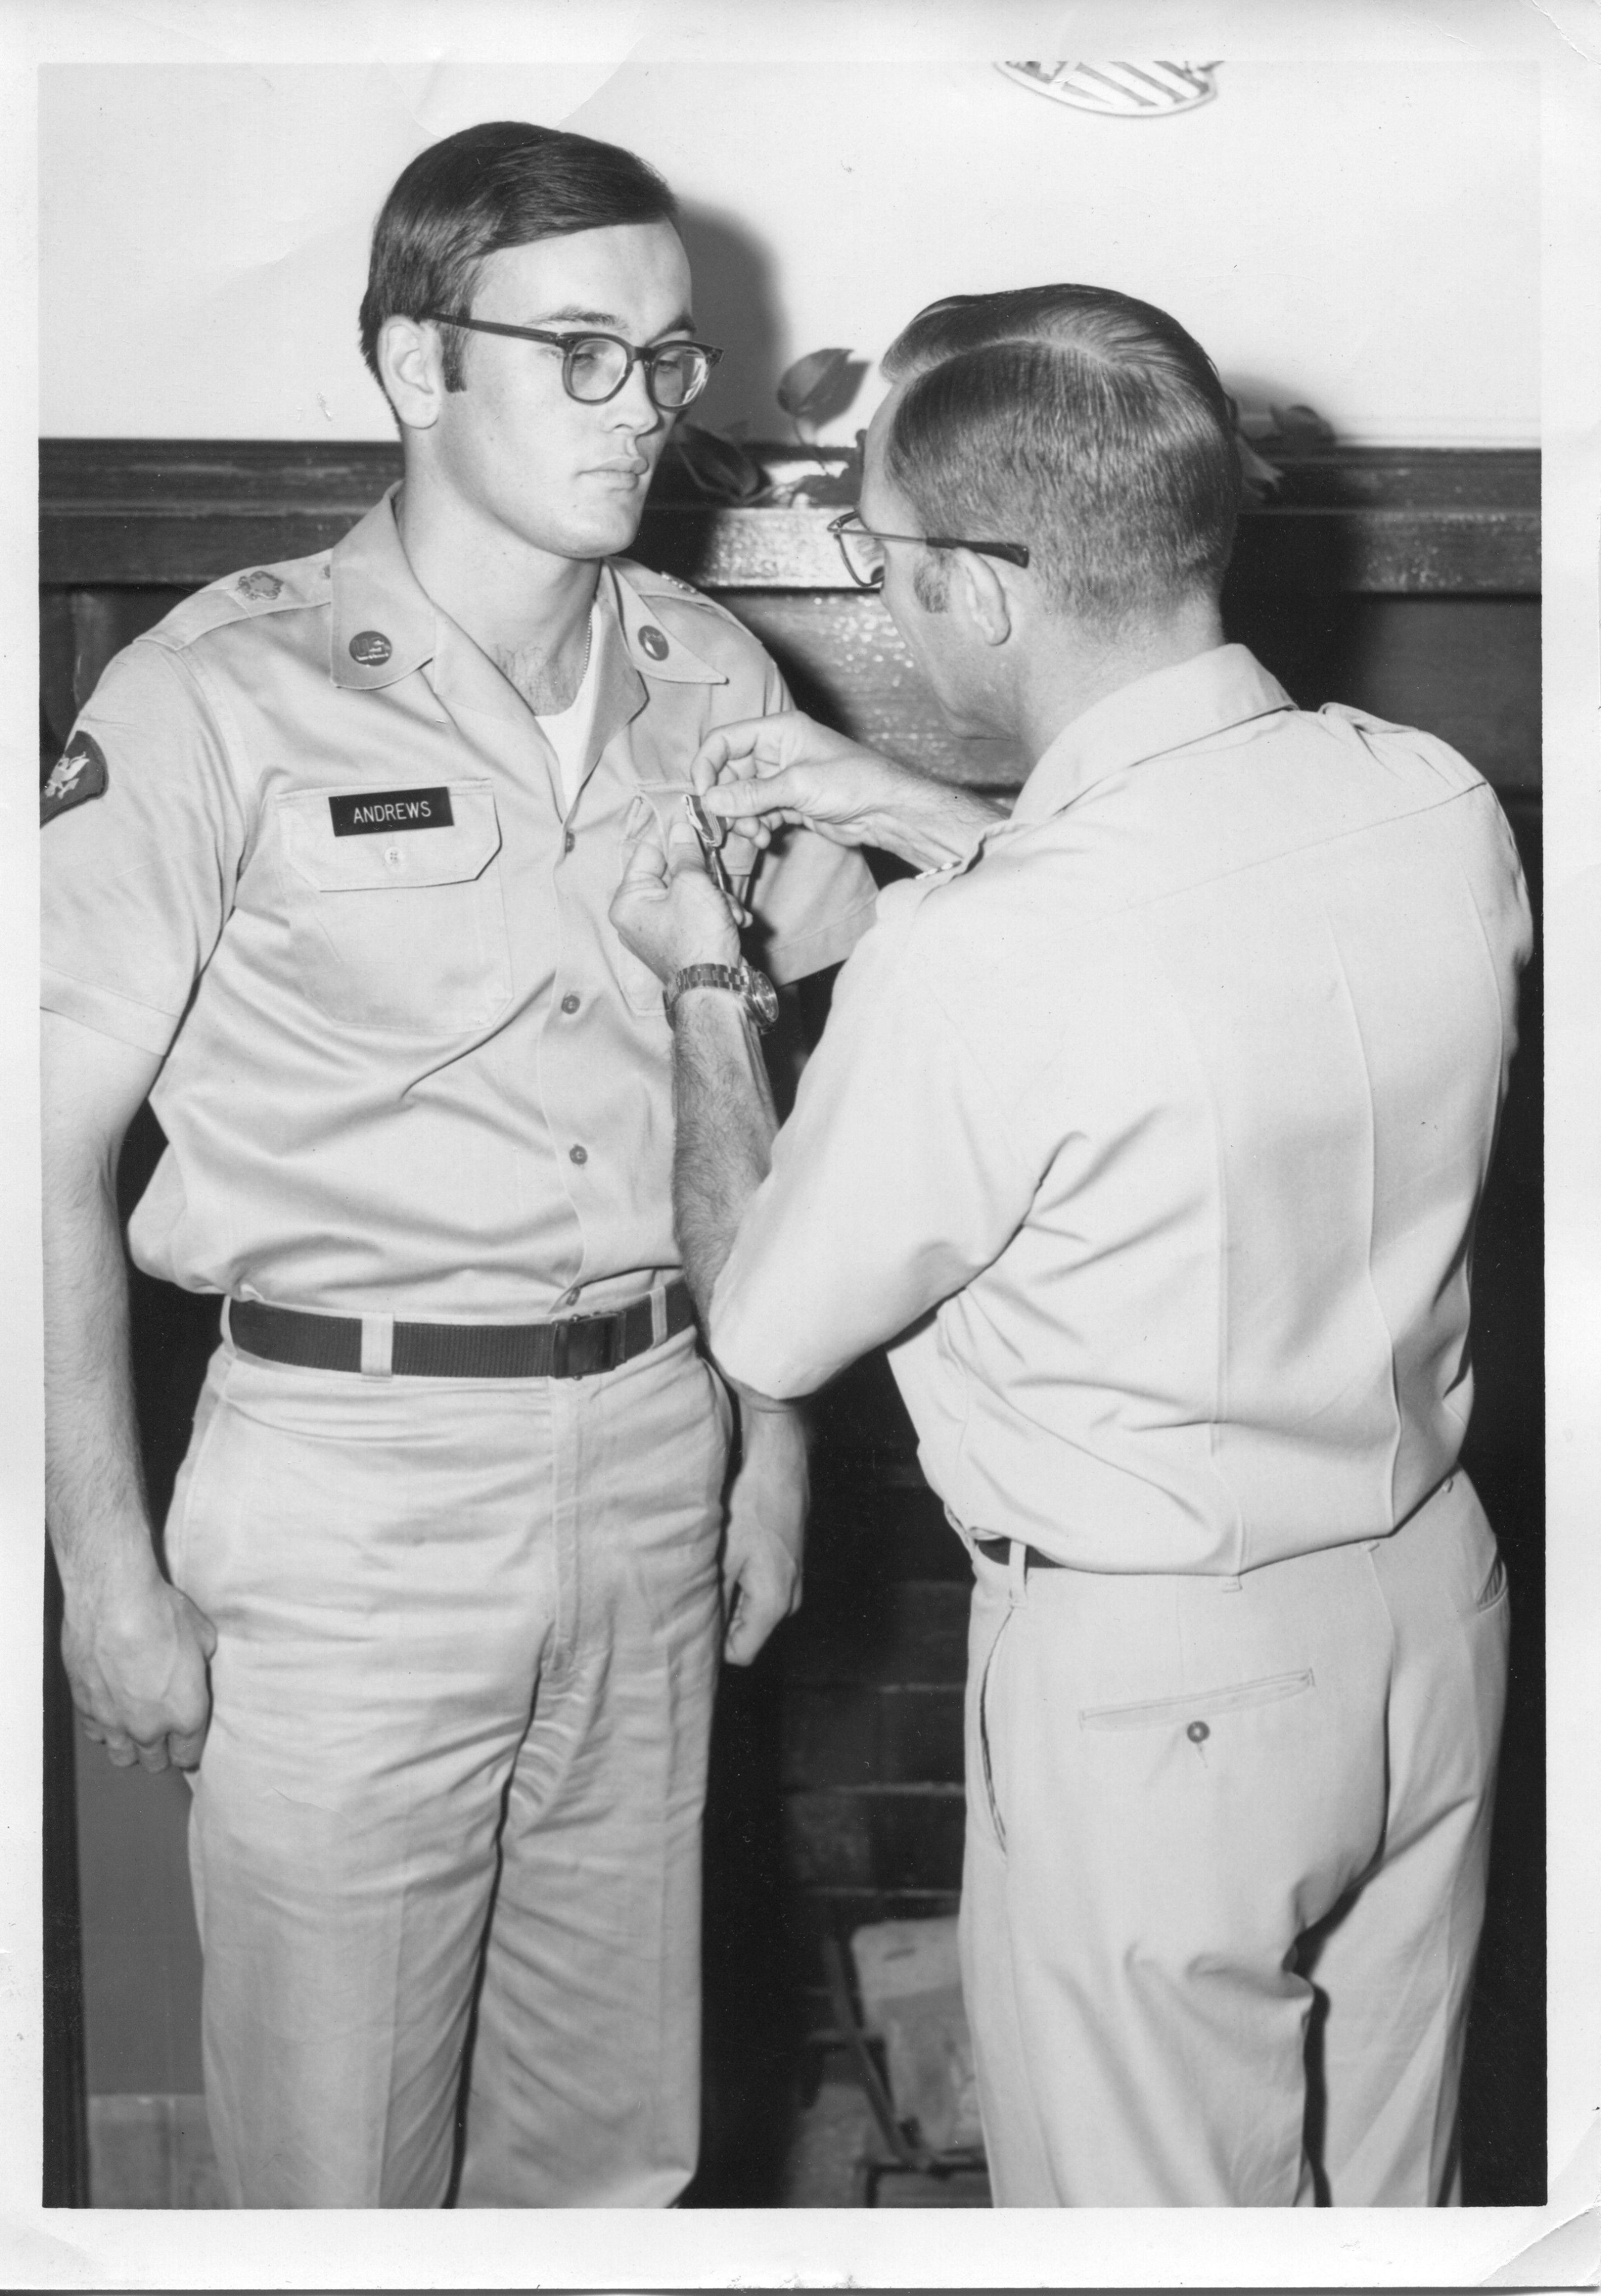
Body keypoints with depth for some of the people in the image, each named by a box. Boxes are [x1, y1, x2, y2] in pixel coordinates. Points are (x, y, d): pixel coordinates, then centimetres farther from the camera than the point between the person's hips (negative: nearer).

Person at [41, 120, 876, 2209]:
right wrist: (109, 1579, -9)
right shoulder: (223, 703, -12)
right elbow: (55, 1149, -9)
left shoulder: (712, 682, 4)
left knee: (621, 2146, 17)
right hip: (349, 1495, -4)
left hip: (656, 1467, 5)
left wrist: (771, 1432, 11)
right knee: (339, 2176, 9)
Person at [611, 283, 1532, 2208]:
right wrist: (934, 826, 10)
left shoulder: (977, 965, -29)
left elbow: (762, 1329, -11)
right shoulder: (1439, 808, -9)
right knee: (1387, 2211, 24)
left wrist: (705, 995, 3)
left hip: (1153, 1686, -6)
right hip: (1428, 1609, 7)